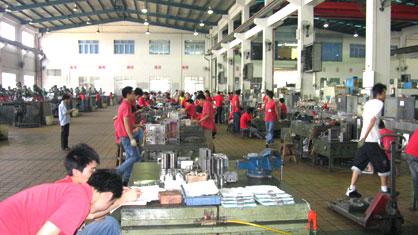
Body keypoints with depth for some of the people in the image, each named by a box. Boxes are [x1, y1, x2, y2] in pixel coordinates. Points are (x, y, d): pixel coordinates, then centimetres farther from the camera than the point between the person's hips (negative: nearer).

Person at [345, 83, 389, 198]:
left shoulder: (367, 103, 16)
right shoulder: (379, 103, -8)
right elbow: (373, 120, -19)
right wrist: (364, 137, -26)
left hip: (364, 138, 7)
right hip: (374, 139, -7)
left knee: (359, 163, 7)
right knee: (383, 165, 8)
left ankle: (351, 189, 2)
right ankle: (384, 190, 19)